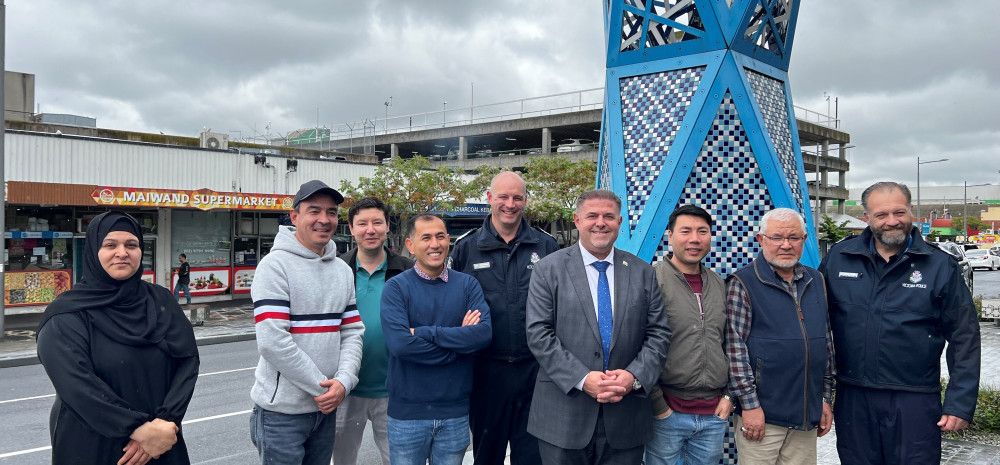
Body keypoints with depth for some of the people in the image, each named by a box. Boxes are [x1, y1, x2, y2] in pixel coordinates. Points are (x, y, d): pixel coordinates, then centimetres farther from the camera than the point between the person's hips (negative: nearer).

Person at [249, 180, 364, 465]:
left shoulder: (343, 270, 8)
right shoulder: (275, 265, -11)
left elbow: (353, 332, 6)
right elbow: (273, 341, -20)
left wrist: (343, 381, -11)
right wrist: (322, 387, -15)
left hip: (326, 407, 6)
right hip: (282, 409, -6)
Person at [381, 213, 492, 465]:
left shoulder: (467, 284, 2)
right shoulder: (396, 287, -5)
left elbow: (484, 332, -13)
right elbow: (399, 343, -20)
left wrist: (424, 333, -16)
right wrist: (459, 342, -13)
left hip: (455, 411, 2)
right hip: (407, 412, -2)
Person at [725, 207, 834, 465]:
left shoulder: (816, 281, 12)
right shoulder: (742, 283, -6)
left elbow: (826, 341, 16)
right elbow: (735, 346, -11)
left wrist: (826, 398, 14)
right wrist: (749, 404, -14)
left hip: (808, 416, 5)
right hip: (762, 415, -5)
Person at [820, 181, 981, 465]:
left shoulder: (940, 266, -2)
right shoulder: (839, 258, 1)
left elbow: (964, 339, -1)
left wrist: (960, 403, -4)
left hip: (915, 400, -2)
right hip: (852, 398, 2)